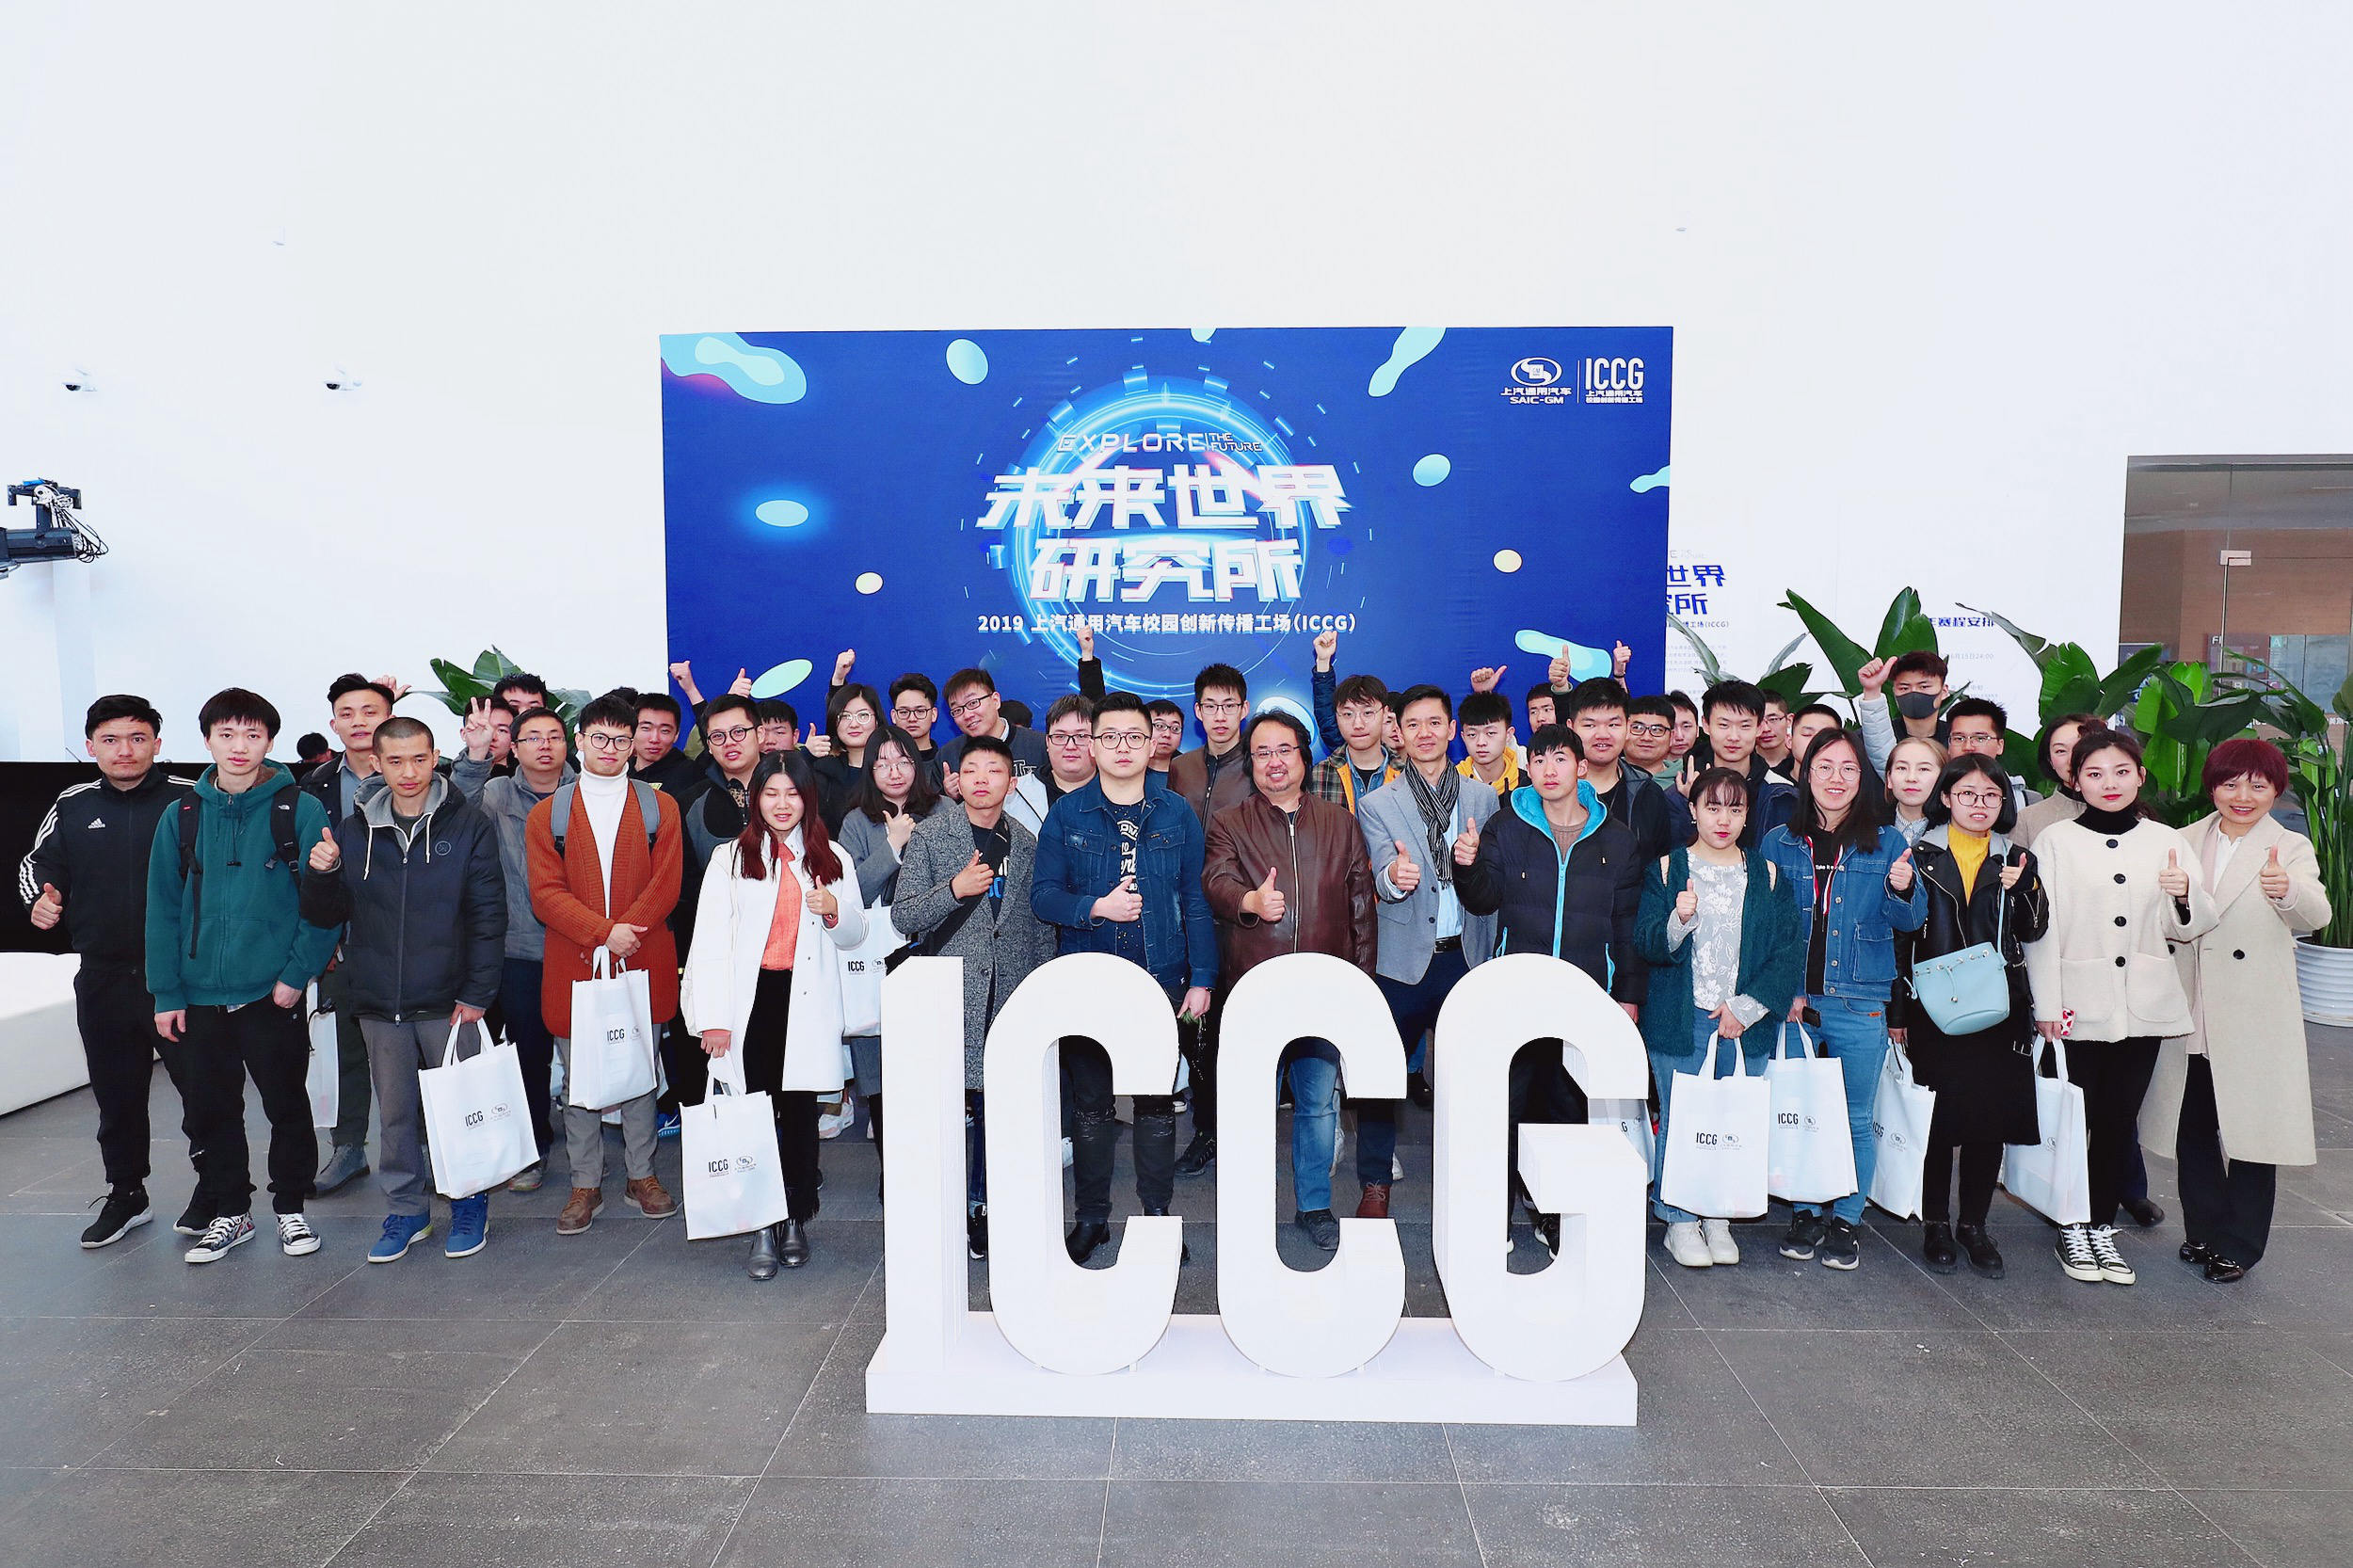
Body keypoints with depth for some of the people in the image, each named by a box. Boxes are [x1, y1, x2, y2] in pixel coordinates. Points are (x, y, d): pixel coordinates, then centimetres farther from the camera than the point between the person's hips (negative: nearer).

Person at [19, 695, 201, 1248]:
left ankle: (215, 1189, 19)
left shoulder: (190, 800, -6)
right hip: (102, 980, 4)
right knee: (116, 1097, 15)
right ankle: (126, 1194, 31)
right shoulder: (72, 807, 6)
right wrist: (40, 899, -2)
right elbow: (36, 865, 20)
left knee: (204, 1087, 1)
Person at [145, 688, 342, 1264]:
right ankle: (229, 1212, 29)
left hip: (273, 994, -3)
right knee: (212, 1110, 13)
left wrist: (298, 973, -13)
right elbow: (163, 908, 5)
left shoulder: (301, 811, -6)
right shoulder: (182, 817, 4)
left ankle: (291, 1207, 25)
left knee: (287, 1107, 8)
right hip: (201, 996, 3)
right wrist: (165, 993, 0)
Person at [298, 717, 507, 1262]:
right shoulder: (354, 831, 6)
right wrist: (321, 875, -11)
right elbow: (323, 916, 10)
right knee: (394, 1113, 12)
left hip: (447, 1002, -3)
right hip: (379, 1004, 3)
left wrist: (478, 992, -11)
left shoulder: (468, 825, -4)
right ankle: (406, 1210, 27)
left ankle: (470, 1203, 24)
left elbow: (488, 915, -7)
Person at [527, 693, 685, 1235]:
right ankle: (586, 1185, 19)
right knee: (579, 1082, 7)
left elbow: (666, 885, -2)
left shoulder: (659, 807, 5)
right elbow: (546, 893, -3)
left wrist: (627, 933, -14)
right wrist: (604, 933, -15)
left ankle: (641, 1175, 23)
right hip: (573, 966, 0)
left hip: (642, 965, 0)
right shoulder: (548, 813, 5)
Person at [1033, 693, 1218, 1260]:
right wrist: (1095, 908, -17)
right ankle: (1091, 1215, 22)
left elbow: (1196, 899, 4)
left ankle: (1158, 1213, 21)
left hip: (1161, 979, 0)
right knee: (1090, 1101, 8)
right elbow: (1043, 894, 0)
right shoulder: (1066, 813, 2)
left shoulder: (1178, 813, 4)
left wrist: (1202, 978, -1)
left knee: (1157, 1101, 7)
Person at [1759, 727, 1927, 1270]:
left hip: (1859, 1005, -1)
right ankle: (1807, 1212, 24)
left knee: (1855, 1118, 8)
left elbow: (1912, 920, 1)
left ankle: (1845, 1219, 22)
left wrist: (1902, 889, -21)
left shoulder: (1886, 844, 3)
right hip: (1791, 1001, 1)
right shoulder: (1779, 844, 4)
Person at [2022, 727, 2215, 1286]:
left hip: (2143, 1006, 3)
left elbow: (2192, 928, 12)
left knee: (2120, 1119, 8)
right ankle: (2072, 1228, 13)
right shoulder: (2056, 841, 0)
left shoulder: (2167, 841, 9)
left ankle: (2103, 1225, 21)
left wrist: (2185, 895, -10)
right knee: (2075, 1120, -1)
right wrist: (2047, 1004, -8)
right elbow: (2042, 927, -3)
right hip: (2079, 1006, -3)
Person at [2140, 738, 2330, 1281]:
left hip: (2252, 1019, -3)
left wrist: (2287, 890, -44)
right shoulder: (2184, 842, 7)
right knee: (2193, 1130, 13)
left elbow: (2316, 915, -23)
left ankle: (2237, 1246, 19)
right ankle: (2203, 1231, 29)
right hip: (2190, 1014, 4)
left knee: (2249, 1132, 4)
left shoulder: (2291, 848, -3)